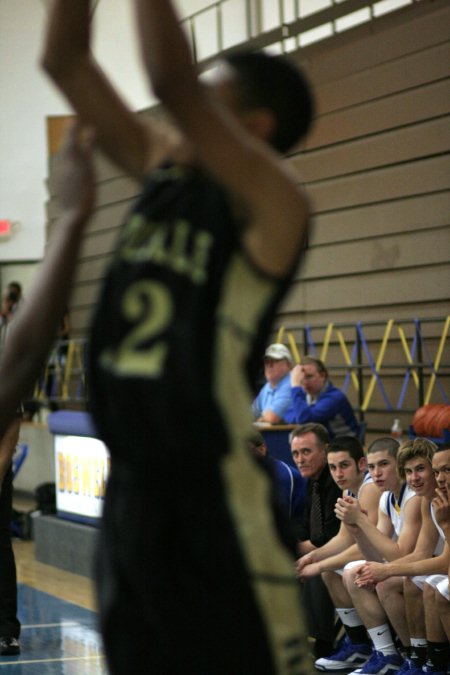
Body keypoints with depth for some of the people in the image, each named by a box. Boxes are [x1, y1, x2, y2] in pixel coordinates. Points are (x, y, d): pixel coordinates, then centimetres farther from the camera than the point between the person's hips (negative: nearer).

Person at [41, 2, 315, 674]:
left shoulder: (270, 205, -12)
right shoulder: (163, 170, 9)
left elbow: (172, 80, -25)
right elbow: (66, 63, 8)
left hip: (217, 500, -8)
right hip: (131, 490, 8)